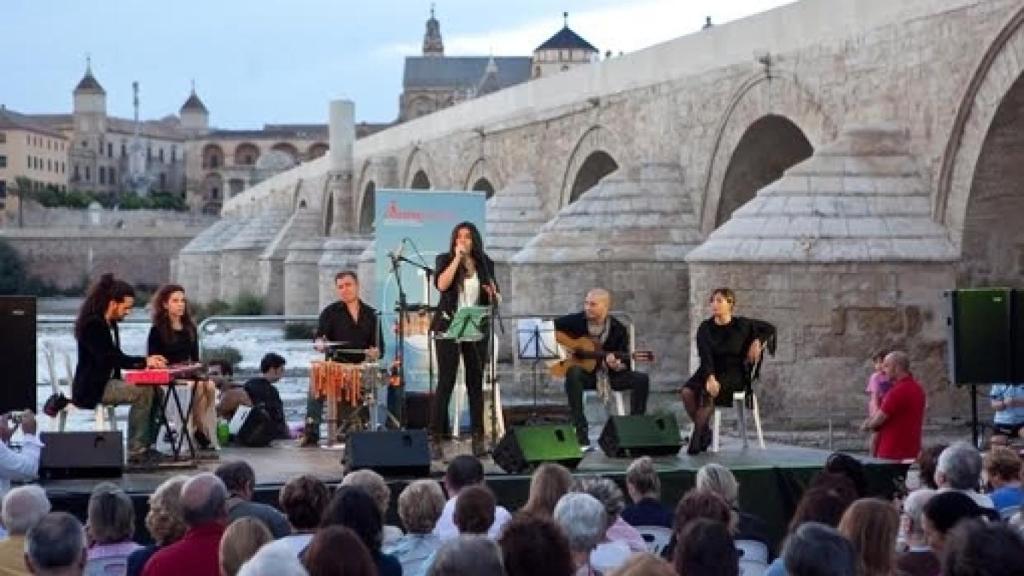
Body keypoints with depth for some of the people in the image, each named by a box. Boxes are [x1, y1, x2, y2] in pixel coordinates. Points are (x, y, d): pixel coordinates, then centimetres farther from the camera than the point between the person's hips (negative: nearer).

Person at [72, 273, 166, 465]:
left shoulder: (110, 324, 15)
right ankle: (135, 453, -22)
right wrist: (144, 361, -23)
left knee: (155, 390, -5)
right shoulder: (92, 324, -15)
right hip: (91, 388, -9)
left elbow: (117, 357, 18)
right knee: (143, 392, -25)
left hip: (108, 382, 9)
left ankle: (146, 447, -4)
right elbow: (108, 358, -24)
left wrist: (146, 361, 2)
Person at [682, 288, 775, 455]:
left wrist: (758, 342, -4)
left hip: (734, 373, -3)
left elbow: (770, 328, 15)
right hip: (710, 371, 3)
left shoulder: (741, 325, 0)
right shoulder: (705, 328, 1)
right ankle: (704, 431, -8)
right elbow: (705, 356, -13)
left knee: (708, 392, -34)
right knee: (687, 391, -28)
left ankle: (697, 437, -24)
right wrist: (710, 378, -30)